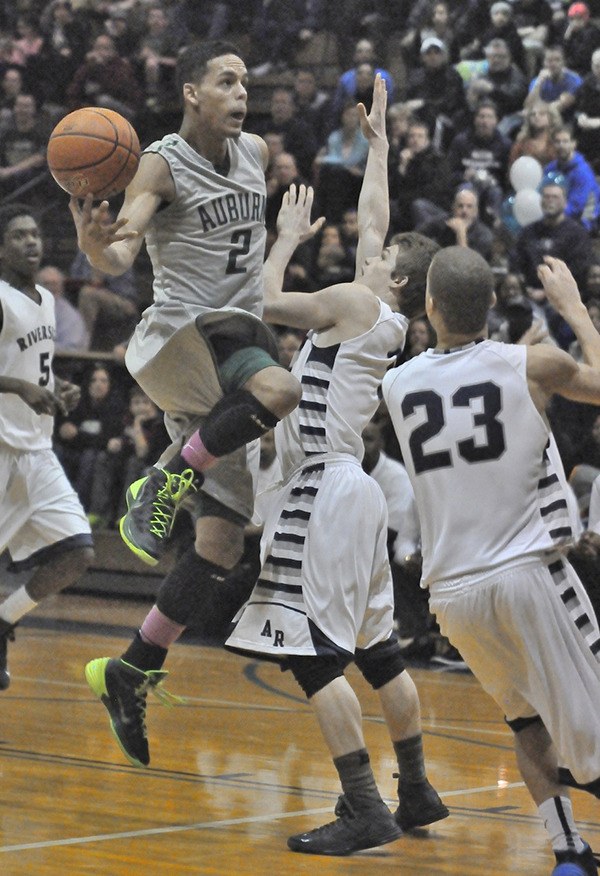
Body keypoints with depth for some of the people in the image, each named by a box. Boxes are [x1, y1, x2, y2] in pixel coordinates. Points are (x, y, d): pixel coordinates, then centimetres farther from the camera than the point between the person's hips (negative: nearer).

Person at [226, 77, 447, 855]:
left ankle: (364, 811, -16)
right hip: (347, 491, 10)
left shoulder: (354, 303, -9)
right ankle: (416, 793, 22)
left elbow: (268, 302, -6)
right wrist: (377, 143, 35)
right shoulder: (388, 319, 13)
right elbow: (371, 217, 25)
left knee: (311, 653, -12)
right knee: (376, 651, 15)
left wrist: (289, 236, 8)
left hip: (324, 492, -10)